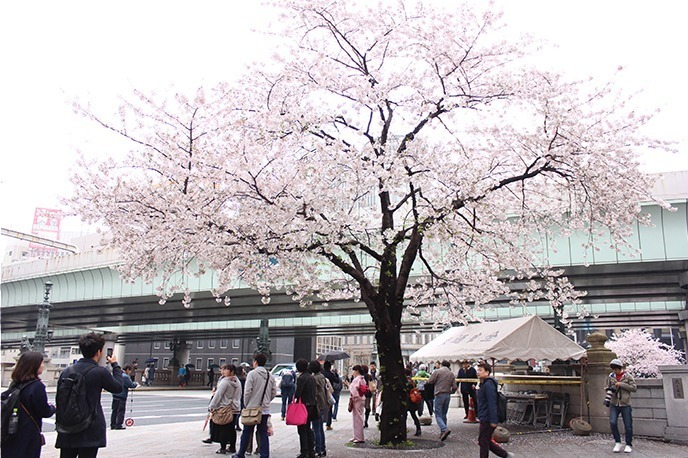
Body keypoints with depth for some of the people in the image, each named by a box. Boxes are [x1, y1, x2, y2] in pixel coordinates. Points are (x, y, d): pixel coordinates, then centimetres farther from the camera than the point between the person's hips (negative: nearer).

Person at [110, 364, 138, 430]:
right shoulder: (125, 376, -16)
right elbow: (131, 385, -17)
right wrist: (136, 384, 2)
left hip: (115, 395, 9)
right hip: (121, 396, -9)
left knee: (114, 410, 13)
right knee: (121, 411, -1)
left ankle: (113, 425, 18)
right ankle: (119, 425, 0)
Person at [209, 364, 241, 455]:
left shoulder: (225, 381, -15)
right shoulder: (238, 382, 9)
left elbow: (218, 395, -15)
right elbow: (239, 396, 15)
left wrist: (211, 406, -10)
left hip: (224, 408, -7)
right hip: (235, 408, 7)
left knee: (223, 429, 1)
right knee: (231, 428, 13)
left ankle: (223, 448, 3)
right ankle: (232, 447, 18)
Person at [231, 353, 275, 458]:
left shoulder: (252, 374, -11)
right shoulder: (270, 376, 6)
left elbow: (247, 391, -14)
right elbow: (274, 392, 7)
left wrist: (246, 404, 0)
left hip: (252, 408, -4)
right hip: (265, 409, 4)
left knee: (246, 432, 9)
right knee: (263, 433, 8)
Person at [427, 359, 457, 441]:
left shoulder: (437, 371, -5)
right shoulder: (451, 374, 7)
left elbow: (430, 381, -4)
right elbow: (454, 387, 3)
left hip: (439, 395, -4)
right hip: (447, 395, 5)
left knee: (438, 414, -3)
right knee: (444, 414, 14)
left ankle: (445, 429, -23)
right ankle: (443, 433, 15)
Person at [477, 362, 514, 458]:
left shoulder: (488, 385, -19)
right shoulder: (483, 384, 14)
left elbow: (492, 403, -23)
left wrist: (493, 420, -24)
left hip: (487, 420, -10)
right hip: (484, 419, 10)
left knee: (483, 441, 0)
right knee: (486, 441, 16)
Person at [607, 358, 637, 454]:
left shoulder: (628, 376, -3)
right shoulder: (610, 377, 5)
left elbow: (634, 388, -7)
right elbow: (607, 387, 15)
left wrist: (622, 384, -17)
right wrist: (609, 390, -8)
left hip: (625, 404, -2)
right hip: (614, 404, 2)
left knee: (628, 426, 3)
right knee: (612, 423, -12)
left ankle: (629, 445, 21)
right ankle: (618, 443, 5)